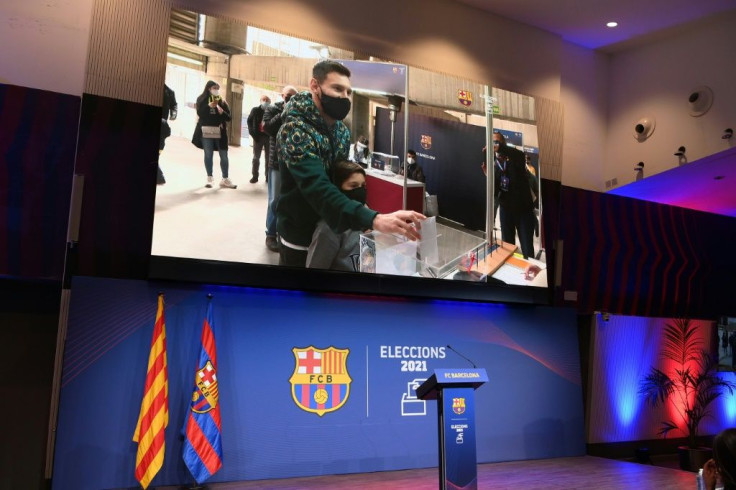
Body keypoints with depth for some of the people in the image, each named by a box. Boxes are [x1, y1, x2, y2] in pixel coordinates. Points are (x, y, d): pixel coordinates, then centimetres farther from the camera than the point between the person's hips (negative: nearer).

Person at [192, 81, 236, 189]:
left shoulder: (222, 101, 9)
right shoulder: (202, 99, 4)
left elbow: (229, 117, 6)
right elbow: (199, 113, -10)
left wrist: (222, 112, -13)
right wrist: (209, 106, -21)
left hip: (220, 132, 2)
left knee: (224, 156, 0)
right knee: (208, 155, 2)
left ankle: (225, 179, 5)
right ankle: (210, 178, 9)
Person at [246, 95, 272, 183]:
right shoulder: (255, 110, 4)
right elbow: (249, 121, 2)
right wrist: (253, 134, -8)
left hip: (269, 137, -1)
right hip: (258, 136, 1)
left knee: (268, 158, 6)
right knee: (256, 157, 5)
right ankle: (255, 176, 11)